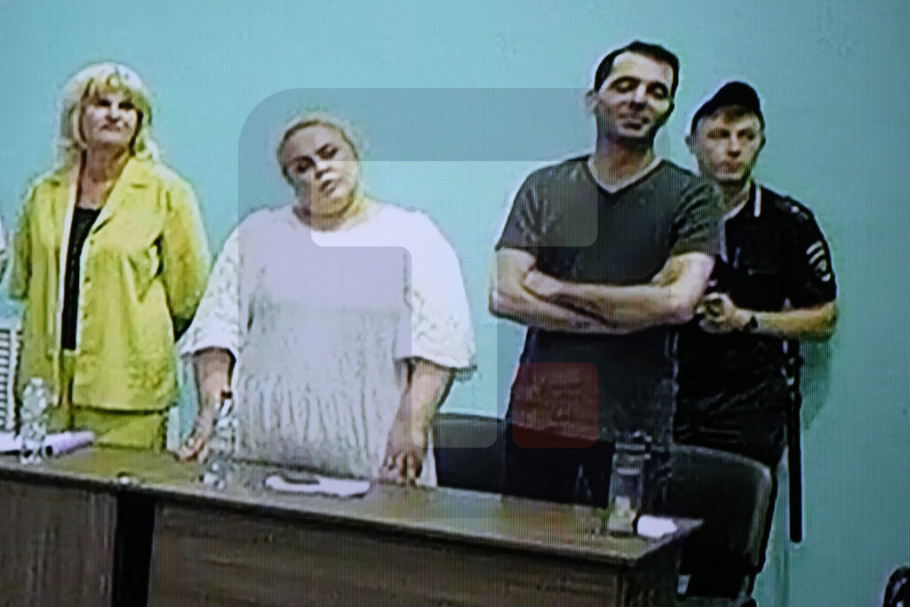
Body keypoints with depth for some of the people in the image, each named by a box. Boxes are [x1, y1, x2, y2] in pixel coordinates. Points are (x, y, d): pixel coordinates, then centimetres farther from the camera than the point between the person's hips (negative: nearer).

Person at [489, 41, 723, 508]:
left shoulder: (690, 196, 2)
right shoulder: (545, 187, 8)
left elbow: (678, 301, -13)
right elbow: (503, 296, -3)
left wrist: (557, 289, -7)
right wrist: (618, 318, -11)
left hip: (634, 423, -2)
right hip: (538, 411, 2)